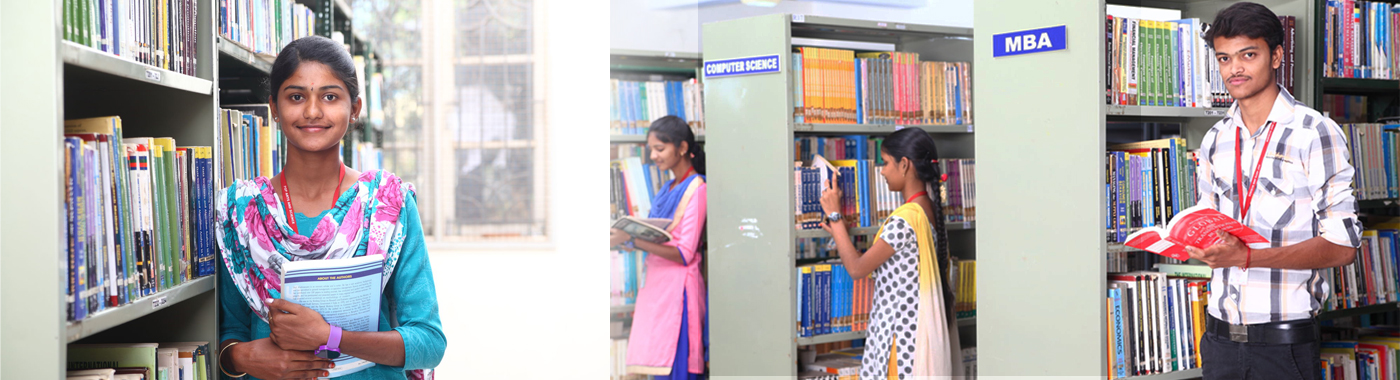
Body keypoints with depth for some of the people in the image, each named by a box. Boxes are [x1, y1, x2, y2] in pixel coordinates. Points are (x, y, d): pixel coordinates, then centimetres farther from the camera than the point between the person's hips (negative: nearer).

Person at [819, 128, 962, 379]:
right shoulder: (928, 210, 7)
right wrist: (840, 235, 11)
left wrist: (835, 215, -7)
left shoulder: (904, 220, -22)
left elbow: (856, 268, -14)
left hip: (902, 333, -9)